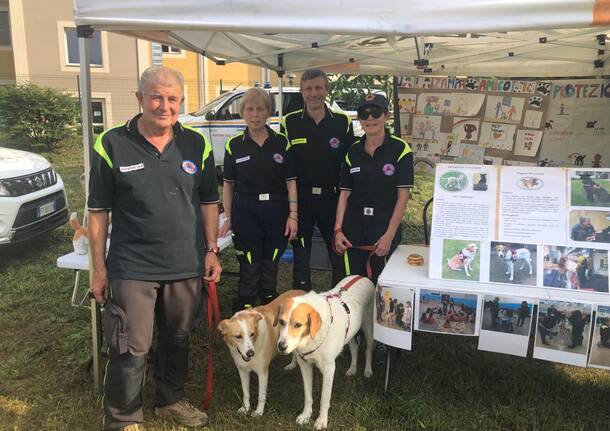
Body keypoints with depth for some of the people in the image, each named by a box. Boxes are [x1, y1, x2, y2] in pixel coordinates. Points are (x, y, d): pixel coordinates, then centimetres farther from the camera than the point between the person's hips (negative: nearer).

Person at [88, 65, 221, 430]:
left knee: (177, 339, 18)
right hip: (132, 268, -3)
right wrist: (99, 267, -2)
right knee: (131, 350, 2)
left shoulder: (196, 144, 3)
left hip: (187, 266, 3)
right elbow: (98, 211, -2)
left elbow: (209, 202, 10)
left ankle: (171, 400, 41)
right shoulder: (112, 144, -5)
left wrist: (211, 251, 5)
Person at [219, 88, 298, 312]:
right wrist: (228, 219, 4)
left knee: (271, 267, 12)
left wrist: (293, 215, -4)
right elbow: (228, 184, 7)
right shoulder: (234, 145, 3)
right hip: (245, 211, -1)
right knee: (249, 270, 0)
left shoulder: (281, 142, 3)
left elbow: (291, 181, 3)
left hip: (276, 210, 1)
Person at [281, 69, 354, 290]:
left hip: (332, 198, 0)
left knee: (340, 255, 6)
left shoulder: (343, 122, 1)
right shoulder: (290, 122, 1)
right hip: (300, 198, 0)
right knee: (300, 255, 12)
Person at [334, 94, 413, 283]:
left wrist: (389, 235, -12)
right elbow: (344, 193, 7)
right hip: (353, 228, 3)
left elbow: (403, 196, -7)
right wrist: (338, 230, -2)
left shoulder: (400, 149, -5)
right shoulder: (353, 152, 6)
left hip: (385, 227, -3)